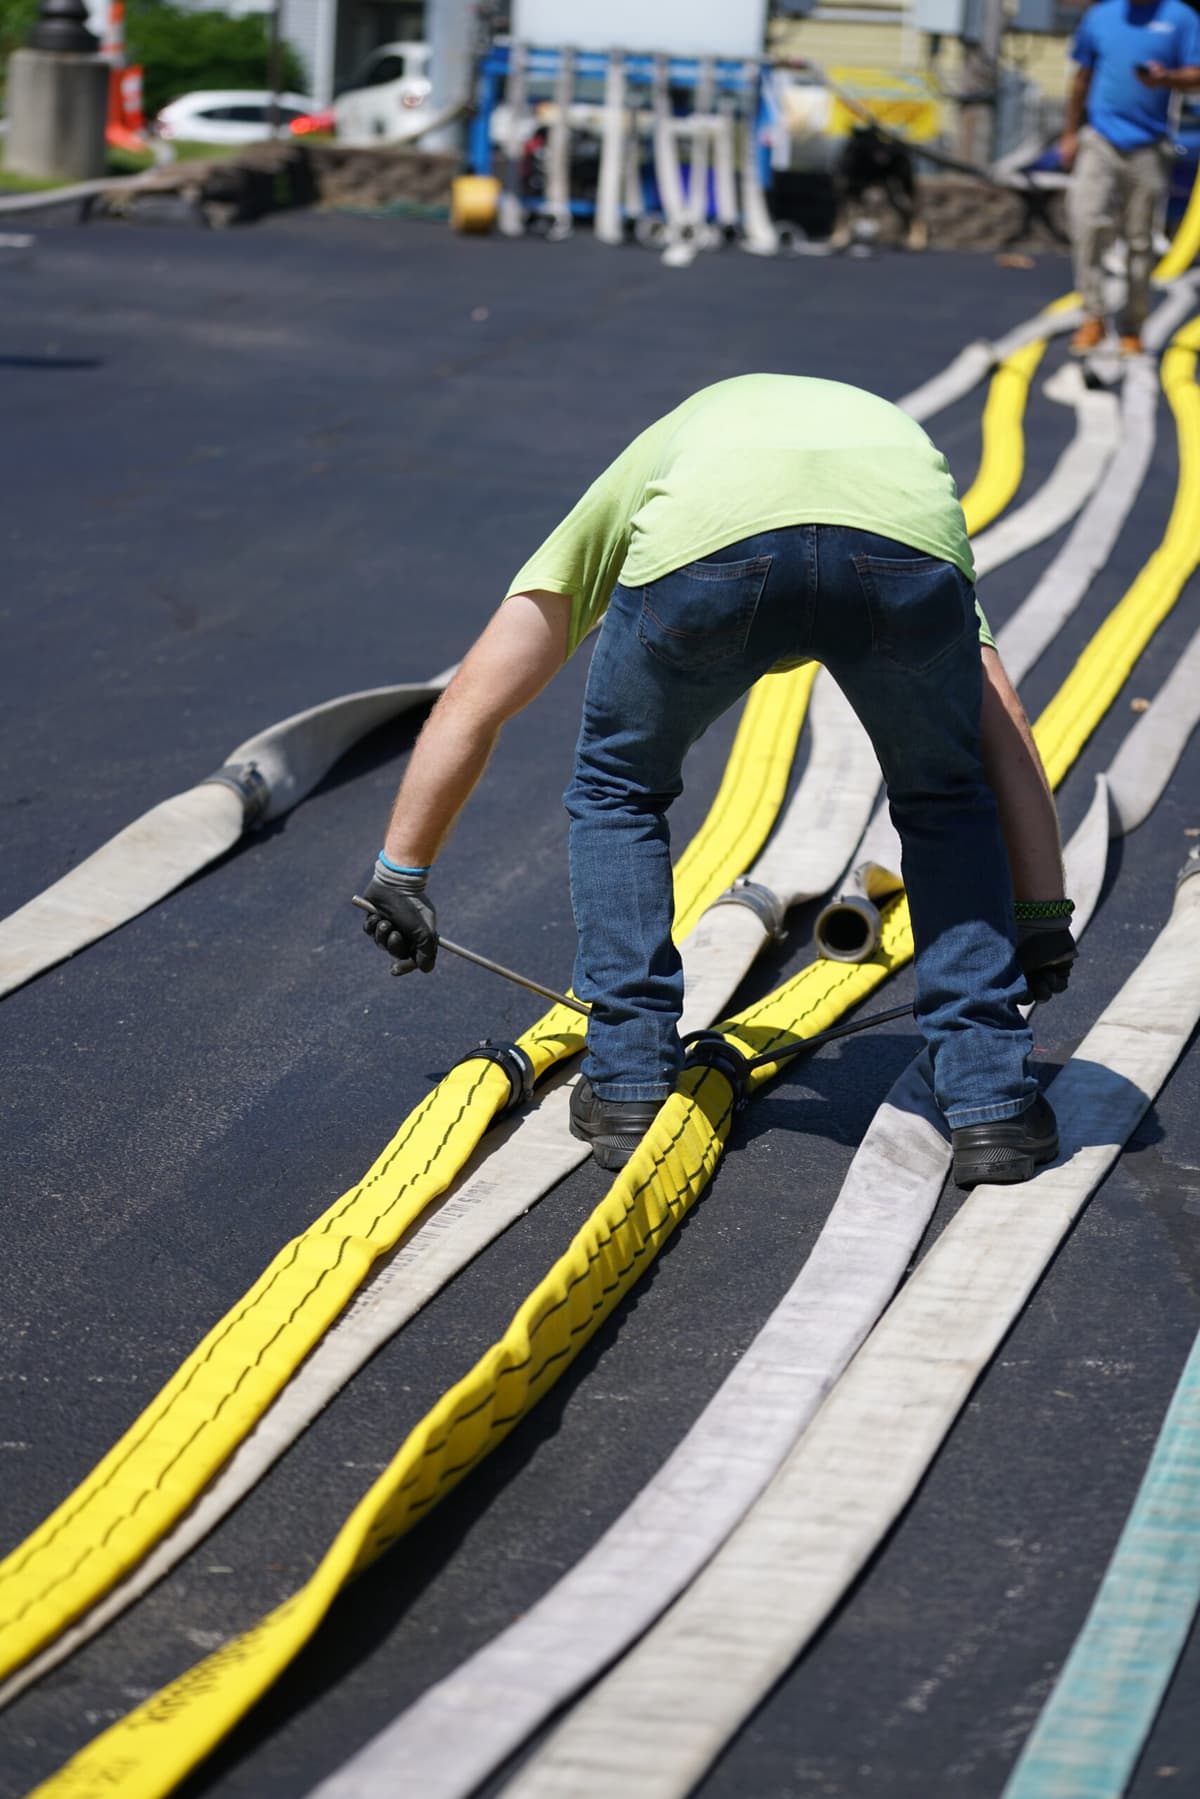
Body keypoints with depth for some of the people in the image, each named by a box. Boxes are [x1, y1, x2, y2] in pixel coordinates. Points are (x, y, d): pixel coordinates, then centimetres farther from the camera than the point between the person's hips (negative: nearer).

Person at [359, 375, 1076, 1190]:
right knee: (945, 801, 28)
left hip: (703, 541, -1)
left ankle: (629, 1087, 27)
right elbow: (1006, 740, 36)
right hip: (905, 542, 1)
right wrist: (1044, 919, 39)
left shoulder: (637, 479, 44)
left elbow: (470, 707, 41)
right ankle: (992, 1099, 22)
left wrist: (402, 876, 47)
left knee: (619, 788, 28)